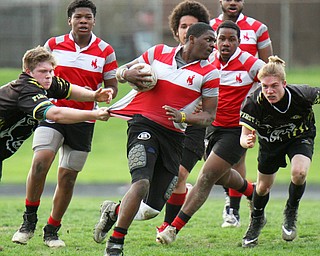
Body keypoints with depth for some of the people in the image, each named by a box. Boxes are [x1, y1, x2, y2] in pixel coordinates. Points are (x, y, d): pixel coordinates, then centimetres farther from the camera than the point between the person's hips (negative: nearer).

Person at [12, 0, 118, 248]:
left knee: (68, 176, 5)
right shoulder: (54, 45, 2)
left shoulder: (105, 51, 1)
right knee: (40, 161, -22)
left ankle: (52, 230, 19)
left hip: (83, 119, 1)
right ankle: (29, 221, -9)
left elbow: (112, 87, 7)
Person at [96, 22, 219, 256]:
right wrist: (127, 74, -6)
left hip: (174, 137, 3)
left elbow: (209, 116, 4)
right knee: (142, 183, -26)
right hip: (144, 124, -3)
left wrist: (183, 117, -14)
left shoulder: (209, 73, 5)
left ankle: (114, 211, 33)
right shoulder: (159, 52, 7)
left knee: (152, 209, 1)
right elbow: (121, 71, 18)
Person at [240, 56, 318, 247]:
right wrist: (247, 142, -52)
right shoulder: (254, 103, -34)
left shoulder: (302, 94, -35)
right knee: (264, 186, 11)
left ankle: (291, 212, 2)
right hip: (270, 142, 1)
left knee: (299, 173, -28)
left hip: (300, 137, -1)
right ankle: (257, 219, 45)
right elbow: (245, 134, -30)